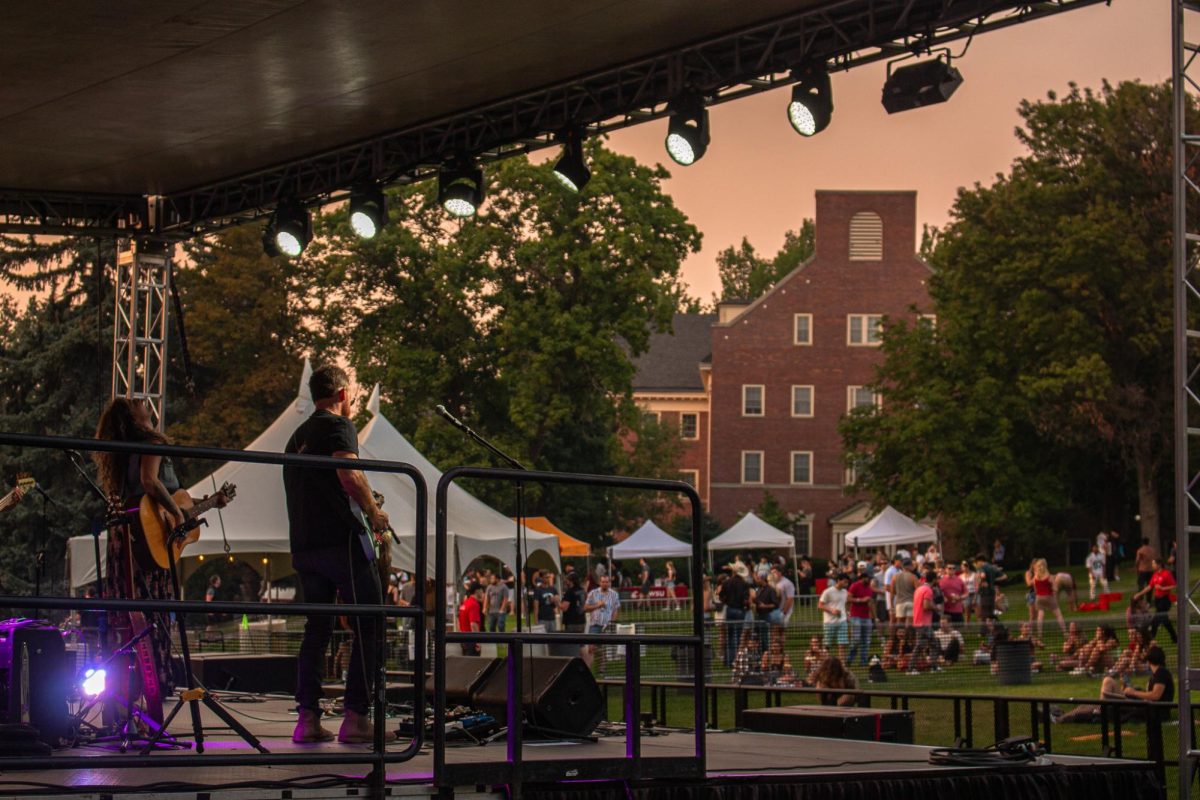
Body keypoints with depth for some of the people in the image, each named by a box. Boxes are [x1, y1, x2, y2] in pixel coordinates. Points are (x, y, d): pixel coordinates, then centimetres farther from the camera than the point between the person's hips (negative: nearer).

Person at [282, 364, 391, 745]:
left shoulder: (297, 436, 22)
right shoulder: (338, 426, -4)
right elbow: (348, 474, -20)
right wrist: (373, 511, -6)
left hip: (303, 545, 8)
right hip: (340, 539, -8)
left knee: (317, 627, 11)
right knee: (367, 625, -3)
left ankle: (307, 717, 3)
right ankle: (356, 716, -10)